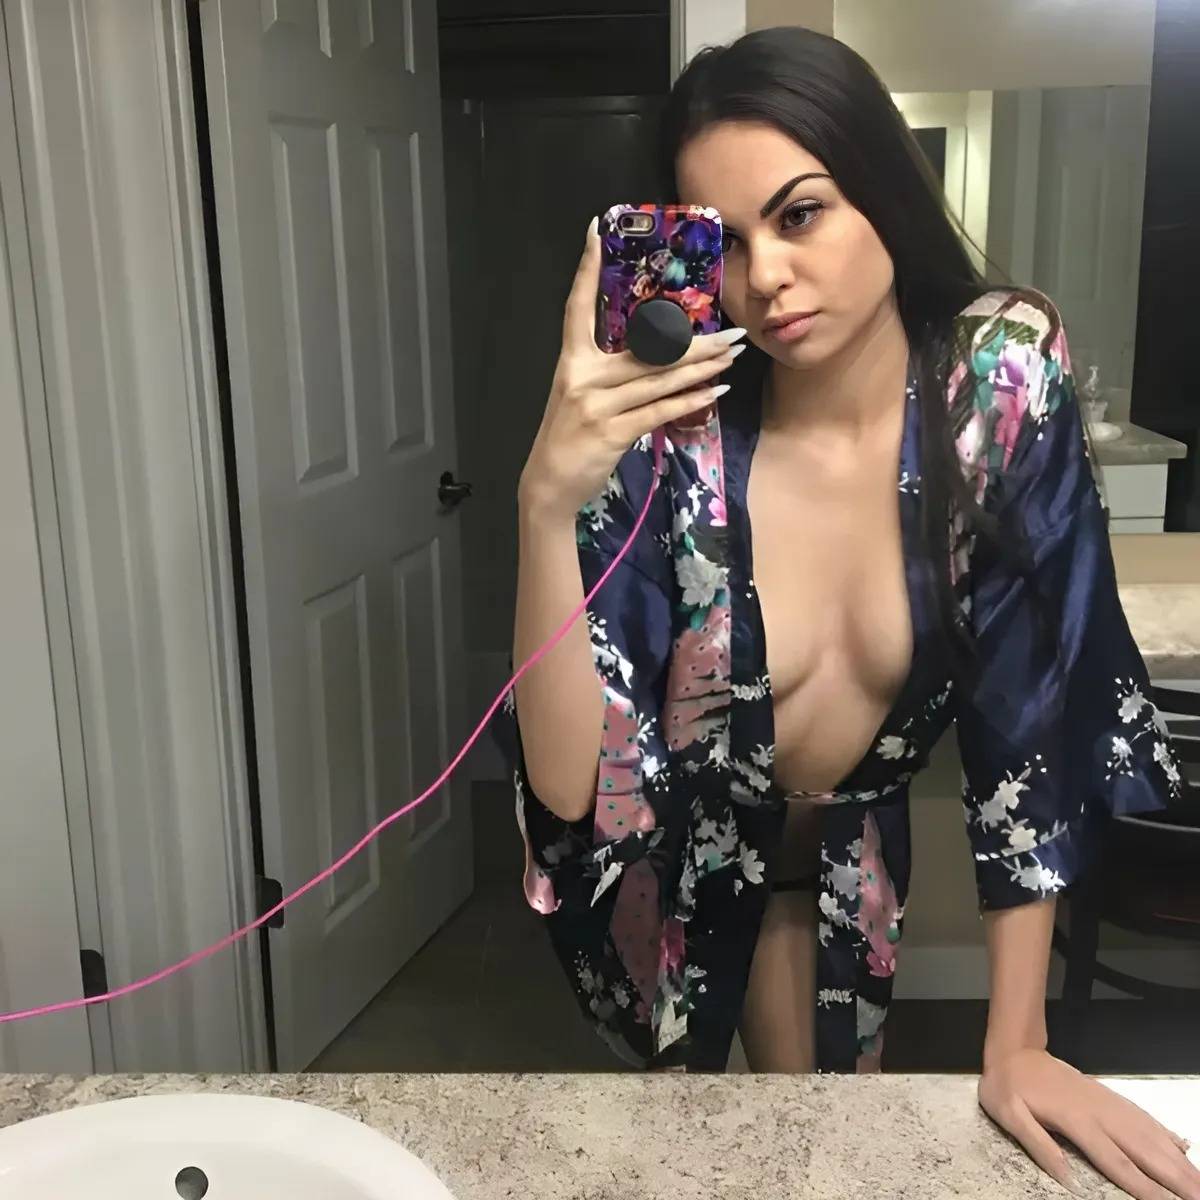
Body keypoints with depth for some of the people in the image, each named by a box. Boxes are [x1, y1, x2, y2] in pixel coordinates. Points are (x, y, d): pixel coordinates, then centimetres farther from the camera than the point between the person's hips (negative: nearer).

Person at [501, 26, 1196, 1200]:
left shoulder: (1003, 381, -22)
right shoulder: (669, 443, -27)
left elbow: (1032, 712, -17)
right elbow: (569, 790, -31)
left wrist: (1014, 1046, -16)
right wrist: (548, 498, -45)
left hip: (848, 844, 2)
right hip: (676, 854, -1)